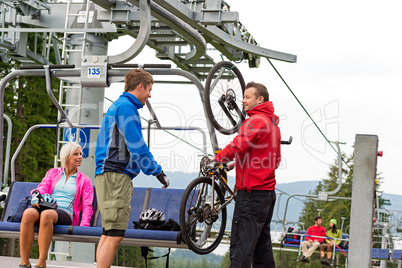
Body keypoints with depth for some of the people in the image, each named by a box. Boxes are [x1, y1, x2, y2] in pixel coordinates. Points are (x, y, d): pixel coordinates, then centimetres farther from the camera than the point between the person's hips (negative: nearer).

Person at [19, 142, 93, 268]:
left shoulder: (84, 180, 19)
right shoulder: (53, 172, 25)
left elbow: (87, 207, 11)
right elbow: (43, 187, 13)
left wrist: (84, 225, -7)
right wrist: (37, 194, -13)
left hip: (64, 213, -2)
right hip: (45, 207, 2)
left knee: (46, 214, -39)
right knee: (28, 213, -35)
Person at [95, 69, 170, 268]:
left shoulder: (117, 106, 23)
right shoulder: (126, 106, -9)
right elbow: (137, 146, -16)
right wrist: (158, 172, -11)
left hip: (111, 176, 11)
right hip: (116, 176, -11)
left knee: (109, 234, 11)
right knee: (115, 235, -13)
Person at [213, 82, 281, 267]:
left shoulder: (256, 121, -11)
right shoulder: (272, 123, 19)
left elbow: (238, 146, -25)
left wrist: (217, 160, -13)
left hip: (252, 191, -10)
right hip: (268, 190, 10)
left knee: (241, 244, -11)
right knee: (262, 242, 14)